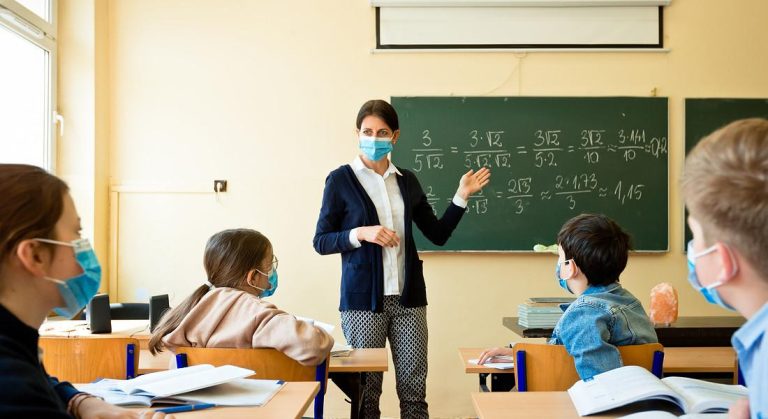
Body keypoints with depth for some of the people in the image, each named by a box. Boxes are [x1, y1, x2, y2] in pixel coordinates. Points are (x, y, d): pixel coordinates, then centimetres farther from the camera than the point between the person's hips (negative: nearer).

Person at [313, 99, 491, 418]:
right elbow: (321, 242, -2)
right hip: (364, 298, -3)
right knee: (366, 388, 4)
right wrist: (360, 233, -17)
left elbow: (438, 234, 13)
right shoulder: (340, 180, -1)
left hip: (408, 297, 3)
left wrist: (462, 196, 3)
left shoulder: (407, 181, 10)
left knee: (414, 387, 4)